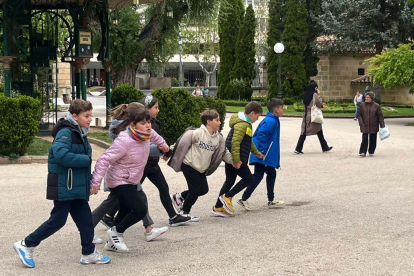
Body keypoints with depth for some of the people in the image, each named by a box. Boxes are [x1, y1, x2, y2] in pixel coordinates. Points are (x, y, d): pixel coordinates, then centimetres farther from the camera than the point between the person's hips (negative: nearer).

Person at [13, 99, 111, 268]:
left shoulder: (80, 134, 11)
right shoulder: (65, 133, -17)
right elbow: (61, 154, -33)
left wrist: (89, 180, 6)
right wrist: (87, 160, -25)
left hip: (77, 187, 9)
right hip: (63, 187, -9)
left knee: (85, 219, 9)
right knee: (58, 220, -1)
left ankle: (89, 253, 20)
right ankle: (26, 245, 13)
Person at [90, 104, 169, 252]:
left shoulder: (146, 133, -8)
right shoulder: (124, 141, -32)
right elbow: (104, 160, -30)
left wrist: (162, 143, 35)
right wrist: (96, 182, -32)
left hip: (131, 181, 9)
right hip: (119, 182, -9)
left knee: (125, 212, 18)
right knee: (140, 209, -16)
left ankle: (112, 242, 35)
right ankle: (116, 232, 6)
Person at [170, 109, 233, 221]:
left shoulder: (218, 138, 1)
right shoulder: (197, 133, -18)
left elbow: (224, 153, 9)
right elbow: (183, 144, -12)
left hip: (202, 169, 7)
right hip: (189, 165, -7)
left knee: (203, 190, 9)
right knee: (195, 190, -5)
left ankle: (179, 197, 26)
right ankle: (185, 212, 15)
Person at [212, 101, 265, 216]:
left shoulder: (246, 124, 18)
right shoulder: (242, 125, -17)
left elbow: (249, 141, 33)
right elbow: (235, 142, -25)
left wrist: (256, 152, 35)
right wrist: (236, 160, -27)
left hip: (230, 158, 10)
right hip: (237, 159, -10)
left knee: (229, 181, 11)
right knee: (248, 178, 0)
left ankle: (218, 207, 12)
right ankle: (227, 197, -4)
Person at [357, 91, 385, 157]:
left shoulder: (376, 106, -1)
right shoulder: (362, 106, 1)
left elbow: (380, 116, 0)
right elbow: (359, 115, 4)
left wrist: (382, 126, -4)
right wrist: (361, 123, -9)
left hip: (373, 127, 0)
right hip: (365, 126, 0)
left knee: (373, 140, 7)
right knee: (364, 139, -7)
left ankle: (371, 152, 19)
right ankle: (363, 152, -6)